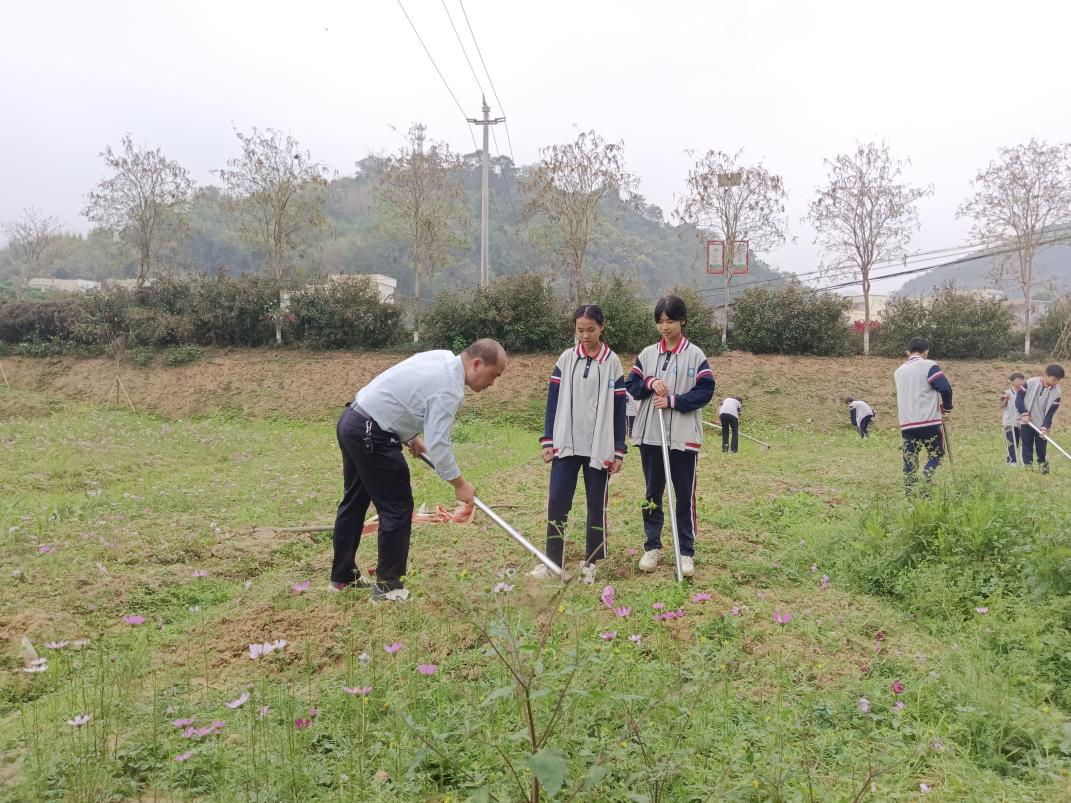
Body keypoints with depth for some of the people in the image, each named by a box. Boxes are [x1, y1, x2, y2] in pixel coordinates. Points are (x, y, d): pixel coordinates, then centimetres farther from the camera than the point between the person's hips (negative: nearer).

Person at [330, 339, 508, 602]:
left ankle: (343, 575, 31)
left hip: (352, 420, 10)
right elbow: (438, 445, -22)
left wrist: (411, 437, 20)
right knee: (397, 509, -1)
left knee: (354, 501, 19)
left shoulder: (441, 358, 9)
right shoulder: (450, 389, -20)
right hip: (370, 435, -10)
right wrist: (460, 484, -11)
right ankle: (388, 587, 8)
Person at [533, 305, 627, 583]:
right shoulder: (566, 359, 5)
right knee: (557, 501, -4)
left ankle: (590, 563, 18)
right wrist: (548, 441, -1)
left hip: (599, 447, -1)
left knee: (597, 504, 6)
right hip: (566, 444, 1)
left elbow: (619, 408, 1)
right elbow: (553, 401, 5)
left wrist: (619, 451, -2)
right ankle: (553, 561, 6)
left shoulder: (612, 362, 1)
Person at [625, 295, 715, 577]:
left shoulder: (695, 355, -2)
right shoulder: (647, 354, 8)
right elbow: (631, 385, 8)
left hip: (683, 437, -3)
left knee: (685, 496, 3)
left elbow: (705, 391, -8)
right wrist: (650, 383, -11)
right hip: (650, 435, 3)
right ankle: (652, 546, 23)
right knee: (652, 494, 11)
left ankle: (686, 552, 13)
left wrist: (673, 400, -15)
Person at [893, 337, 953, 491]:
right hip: (929, 422, -4)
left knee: (909, 461, 7)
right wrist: (947, 409, 0)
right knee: (936, 456, 8)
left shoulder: (898, 371, 15)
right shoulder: (929, 366, -4)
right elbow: (945, 388, -12)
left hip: (906, 424, 5)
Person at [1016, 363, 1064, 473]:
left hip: (1042, 424, 0)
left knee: (1041, 447, 4)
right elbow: (1019, 397, -6)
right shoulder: (1030, 383, -12)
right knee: (1027, 446, 6)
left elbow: (1051, 412, -10)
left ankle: (1043, 466, 18)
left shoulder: (1056, 392, -10)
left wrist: (1044, 427, -20)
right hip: (1027, 422, 0)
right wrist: (1024, 413, -15)